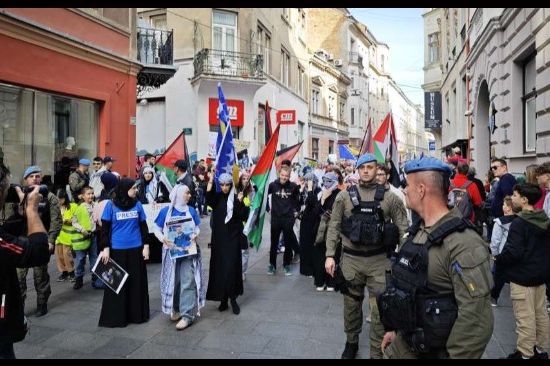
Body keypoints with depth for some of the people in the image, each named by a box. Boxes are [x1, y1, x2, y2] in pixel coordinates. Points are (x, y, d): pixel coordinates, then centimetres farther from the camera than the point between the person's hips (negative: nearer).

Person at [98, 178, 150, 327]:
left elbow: (143, 226, 7)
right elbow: (105, 228, -1)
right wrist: (105, 248, -7)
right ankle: (115, 317, 20)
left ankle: (137, 314, 22)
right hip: (117, 250, -2)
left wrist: (146, 246, 2)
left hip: (136, 249, 2)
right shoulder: (111, 205, -4)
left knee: (136, 282, 9)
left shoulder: (137, 204, 2)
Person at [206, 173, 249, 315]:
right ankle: (223, 298, 14)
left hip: (232, 237, -1)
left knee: (231, 267, -5)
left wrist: (239, 202, -20)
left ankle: (233, 298, 5)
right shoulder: (216, 198, 4)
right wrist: (211, 178, -22)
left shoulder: (236, 198, 1)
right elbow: (208, 197, -20)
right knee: (219, 267, 4)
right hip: (219, 238, 2)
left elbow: (242, 217, -7)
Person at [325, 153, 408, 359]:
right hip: (350, 259, 1)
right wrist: (330, 255, -4)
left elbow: (403, 228, 1)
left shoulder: (389, 197, 0)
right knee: (351, 303, 16)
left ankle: (378, 352, 22)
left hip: (379, 260, -1)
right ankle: (351, 342, 39)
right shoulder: (344, 196, 1)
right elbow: (334, 226, 2)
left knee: (380, 308, 5)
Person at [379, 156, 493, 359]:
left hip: (438, 351, -7)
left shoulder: (463, 243, -26)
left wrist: (454, 356, -21)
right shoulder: (418, 231, 5)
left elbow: (476, 318, -28)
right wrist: (395, 328, 16)